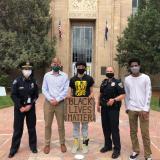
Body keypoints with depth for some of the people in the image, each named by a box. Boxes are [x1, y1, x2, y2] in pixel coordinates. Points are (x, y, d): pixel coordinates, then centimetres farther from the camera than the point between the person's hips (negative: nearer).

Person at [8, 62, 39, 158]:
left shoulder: (34, 82, 0)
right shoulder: (17, 81, -6)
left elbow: (36, 95, 1)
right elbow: (13, 95, -8)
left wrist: (30, 105, -10)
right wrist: (20, 107, -14)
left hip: (31, 108, 2)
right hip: (19, 108, -2)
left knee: (32, 128, 10)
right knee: (17, 129, 5)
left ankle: (33, 146, 25)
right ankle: (14, 149, 18)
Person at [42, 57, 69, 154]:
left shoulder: (64, 76, 2)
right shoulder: (47, 75, 6)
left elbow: (66, 90, -4)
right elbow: (44, 89, 2)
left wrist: (57, 100, -12)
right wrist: (50, 99, -11)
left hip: (60, 103, -1)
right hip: (48, 102, 1)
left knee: (61, 125, 8)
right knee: (47, 124, 8)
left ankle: (62, 143, 23)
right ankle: (47, 144, 20)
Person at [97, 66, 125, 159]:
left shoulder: (117, 82, -8)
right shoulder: (104, 82, 11)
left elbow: (123, 95, -14)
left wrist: (114, 100, -27)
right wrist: (98, 104, 15)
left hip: (114, 108, -6)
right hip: (104, 108, 6)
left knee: (114, 128, -2)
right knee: (105, 127, 13)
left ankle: (117, 149, 10)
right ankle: (108, 145, 29)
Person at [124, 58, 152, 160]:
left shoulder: (146, 78, -3)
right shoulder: (127, 79, 5)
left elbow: (148, 94, -5)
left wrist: (145, 109, -10)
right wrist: (127, 107, 9)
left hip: (143, 109, -2)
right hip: (132, 109, 3)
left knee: (145, 133, 1)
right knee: (133, 131, 10)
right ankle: (136, 151, 25)